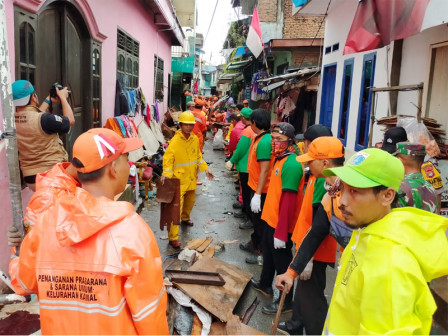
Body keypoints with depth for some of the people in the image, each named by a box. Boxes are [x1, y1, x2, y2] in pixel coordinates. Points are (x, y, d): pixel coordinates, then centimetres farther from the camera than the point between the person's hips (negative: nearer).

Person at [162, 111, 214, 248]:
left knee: (190, 201, 26)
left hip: (191, 178, 7)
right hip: (179, 180, -7)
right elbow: (168, 159, -20)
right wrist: (166, 174, -35)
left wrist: (205, 169, 10)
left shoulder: (195, 139, 4)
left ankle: (185, 218, 57)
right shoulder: (175, 141, -18)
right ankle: (173, 237, -4)